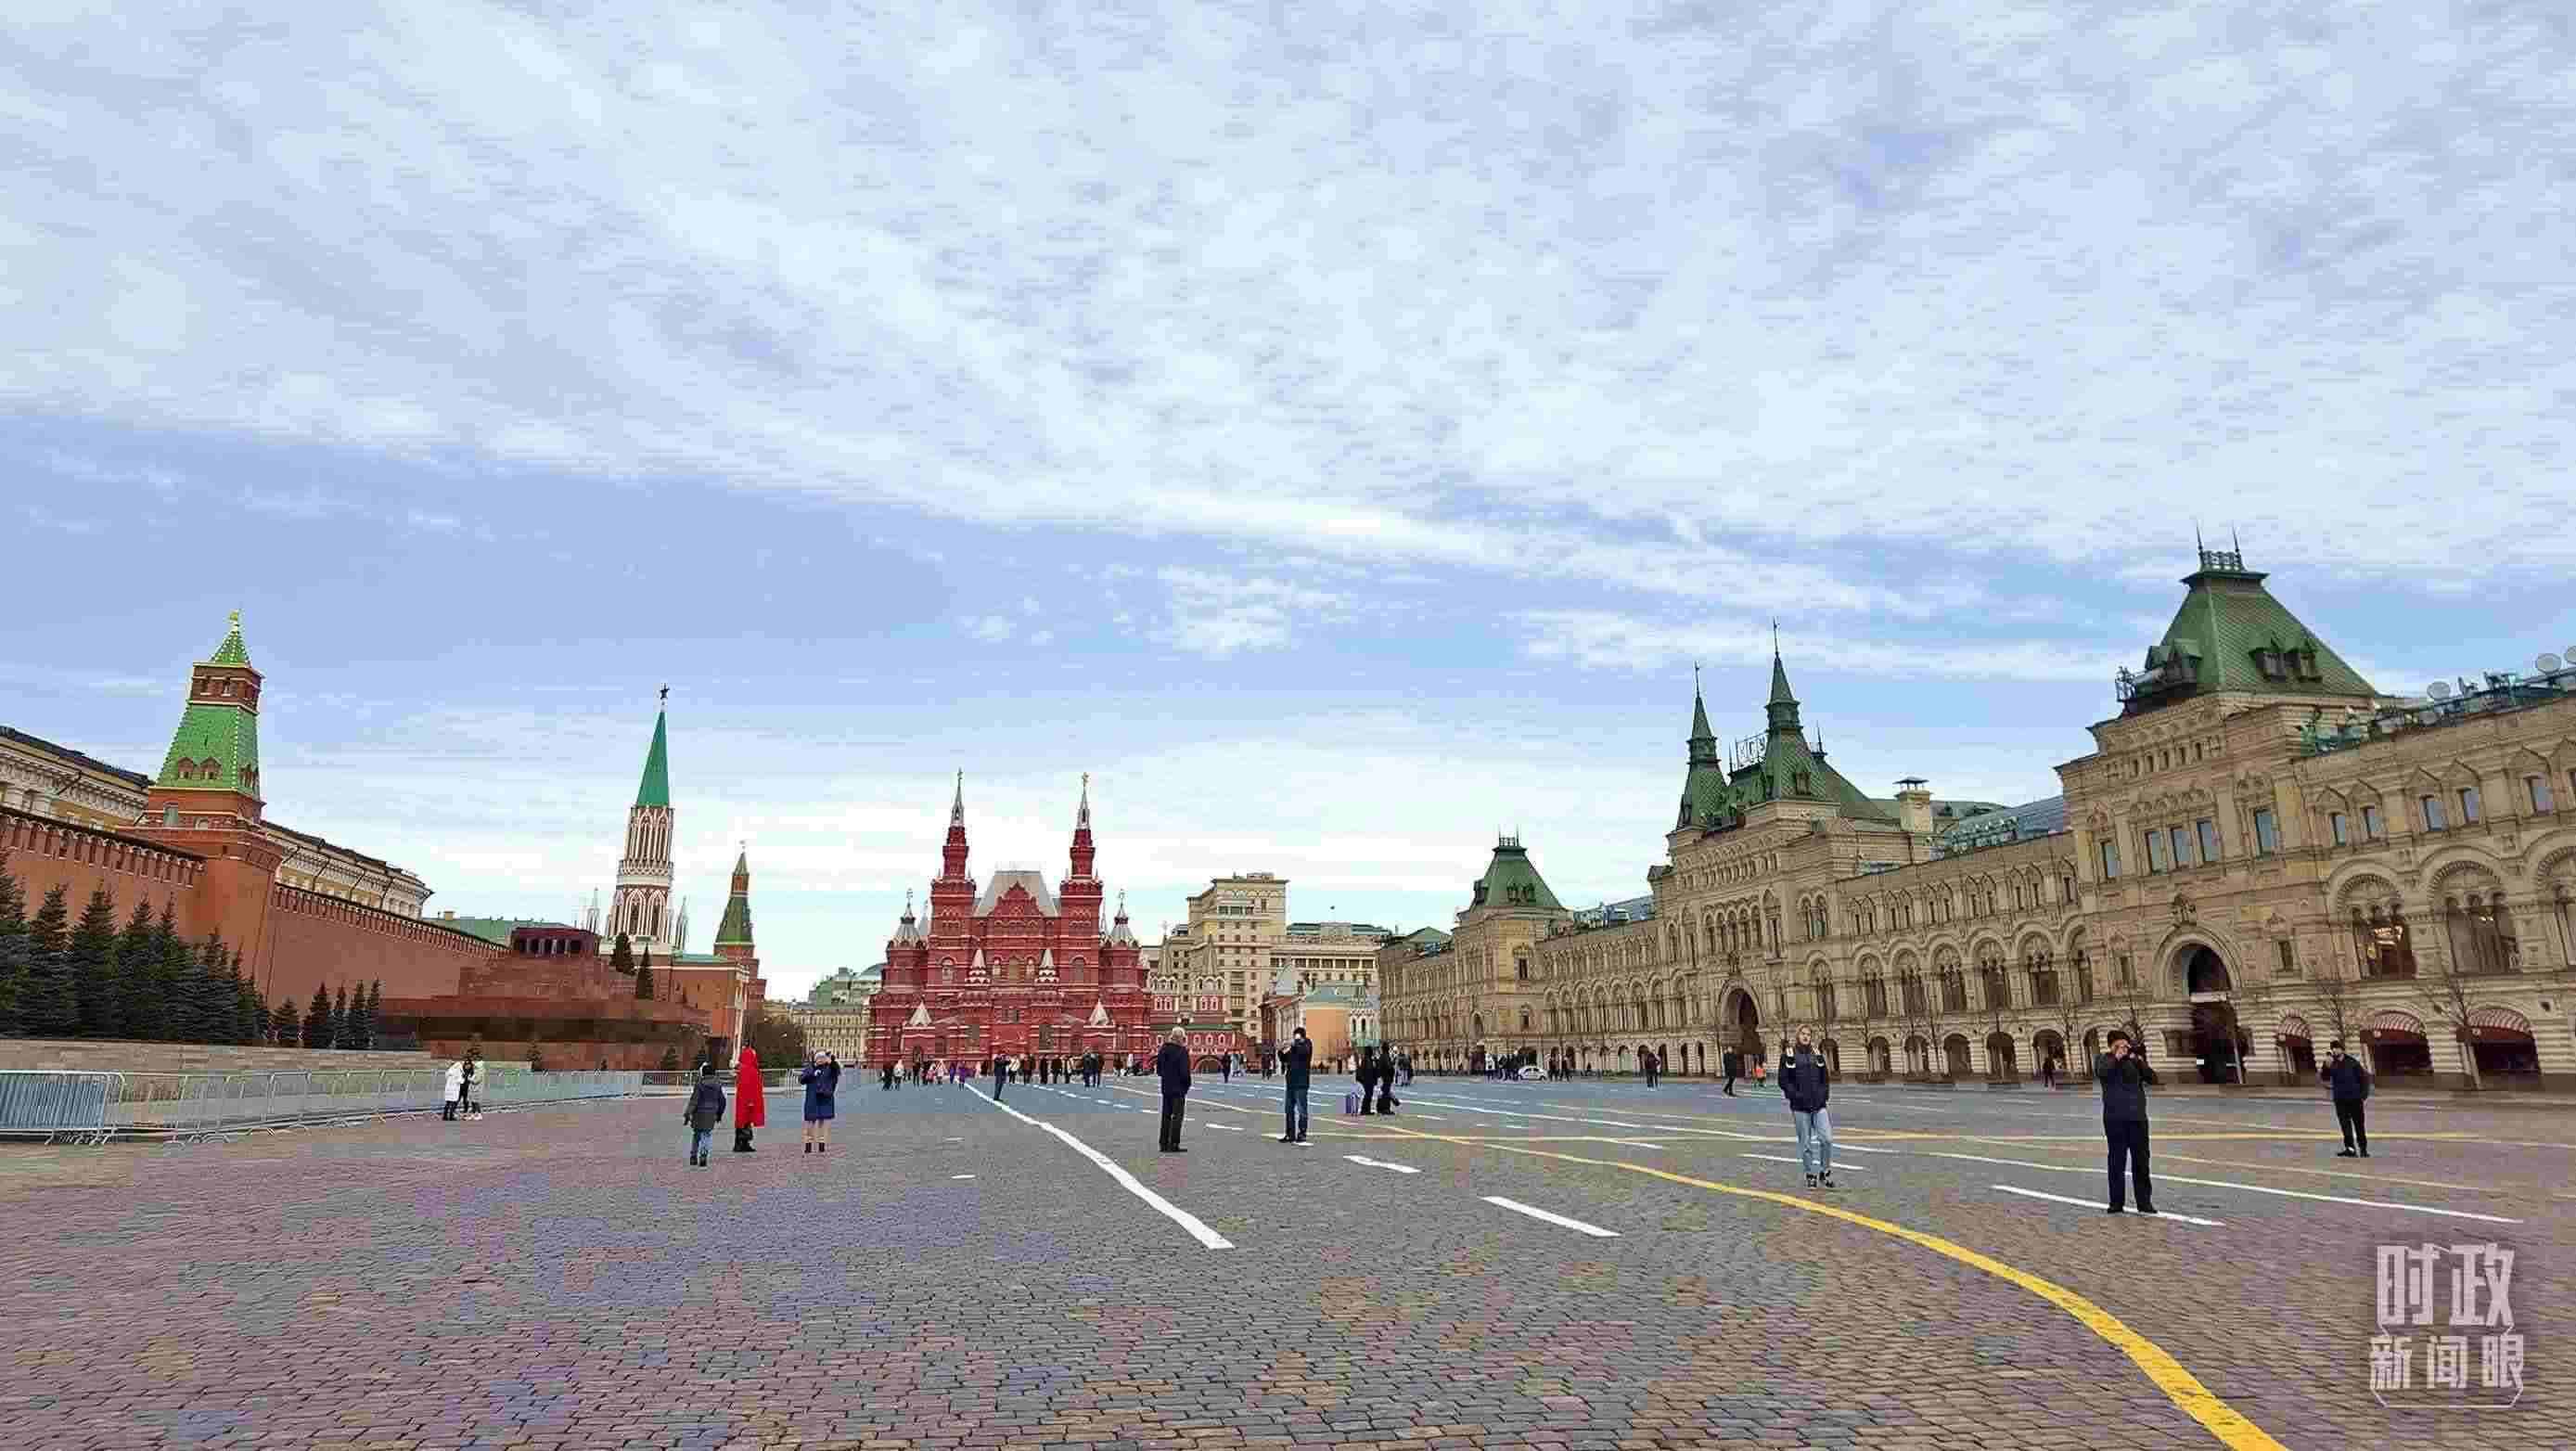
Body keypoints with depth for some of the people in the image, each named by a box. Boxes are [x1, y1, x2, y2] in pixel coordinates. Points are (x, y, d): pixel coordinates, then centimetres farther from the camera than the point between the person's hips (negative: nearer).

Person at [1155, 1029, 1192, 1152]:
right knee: (1177, 1116, 0)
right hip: (1178, 1089, -7)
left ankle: (1164, 1144, 19)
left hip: (1166, 1088, 7)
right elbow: (1184, 1072, -18)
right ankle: (1173, 1145, -2)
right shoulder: (1182, 1052, -17)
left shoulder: (1163, 1050, 5)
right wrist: (1187, 1084, -4)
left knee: (1166, 1116, 14)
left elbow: (1158, 1069, 11)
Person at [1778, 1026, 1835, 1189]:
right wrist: (1794, 1095, -12)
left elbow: (1826, 1078, 14)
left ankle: (1825, 1172, 11)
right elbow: (1783, 1080, -1)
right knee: (1806, 1142, 3)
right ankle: (1811, 1175, 15)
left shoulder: (1817, 1055, 11)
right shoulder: (1789, 1055, 0)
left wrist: (1824, 1094, 0)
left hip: (1819, 1105, 3)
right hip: (1800, 1107, -2)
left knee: (1827, 1139, -6)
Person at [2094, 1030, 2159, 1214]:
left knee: (2141, 1161, 5)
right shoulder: (2103, 1059, 3)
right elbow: (2101, 1072, -18)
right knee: (2117, 1161, 1)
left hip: (2138, 1117, 3)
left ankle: (2144, 1202, 12)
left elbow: (2153, 1079, -1)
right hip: (2115, 1118, -3)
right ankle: (2116, 1202, 5)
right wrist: (2117, 1057, -16)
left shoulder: (2135, 1060, 10)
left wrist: (2140, 1061, -13)